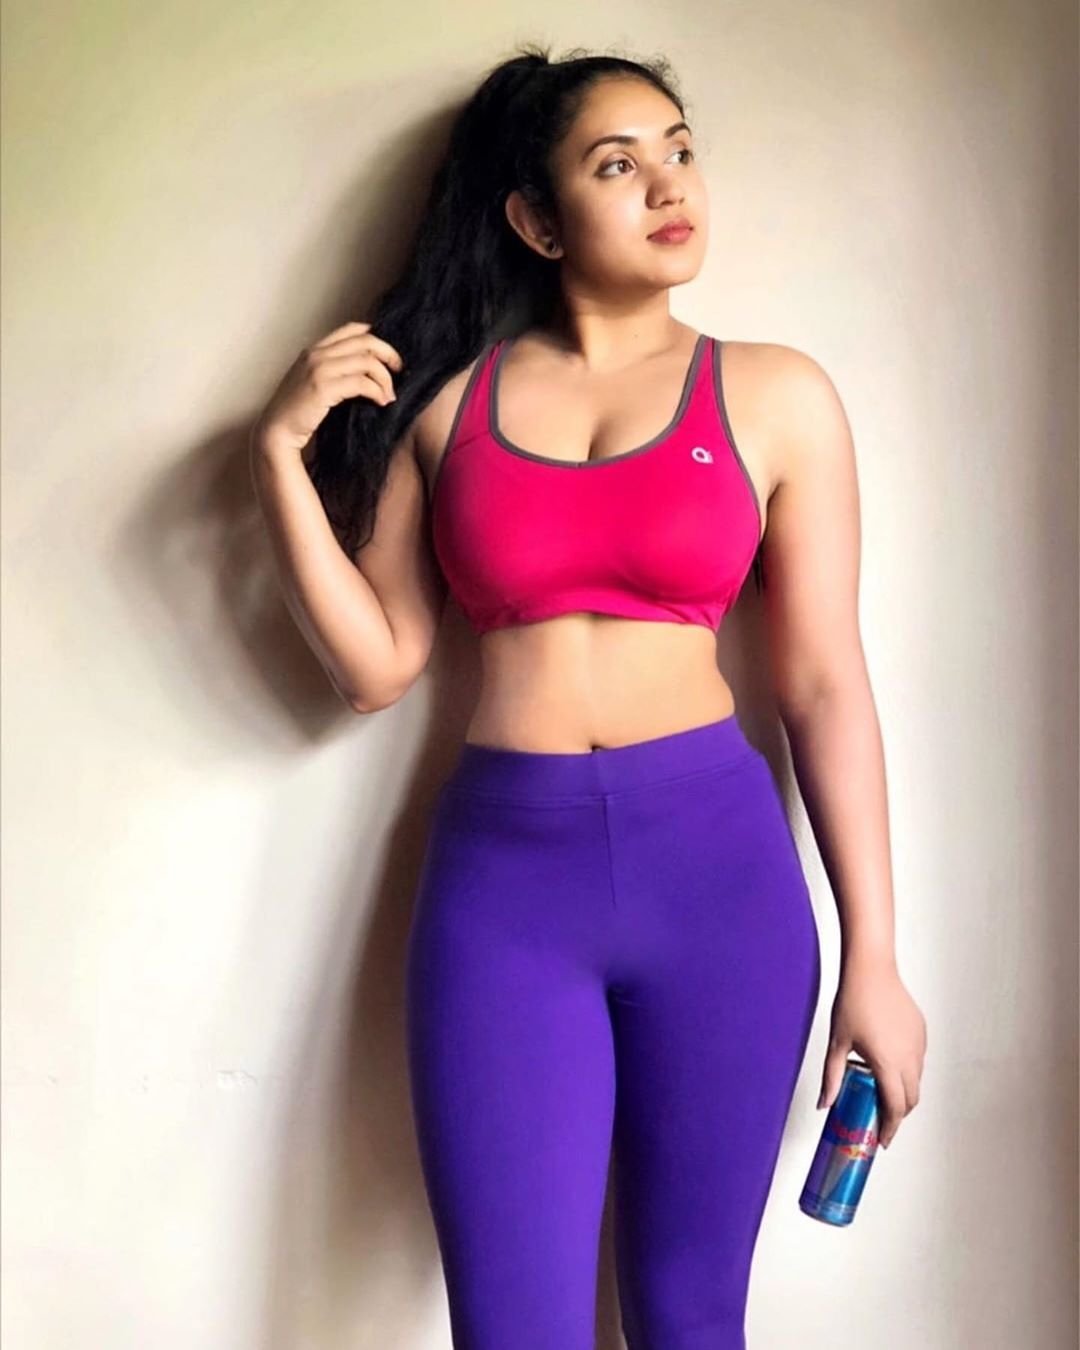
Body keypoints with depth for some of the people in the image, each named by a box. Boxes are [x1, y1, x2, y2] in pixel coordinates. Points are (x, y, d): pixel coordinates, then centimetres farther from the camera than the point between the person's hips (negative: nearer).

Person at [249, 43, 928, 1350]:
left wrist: (872, 958, 2)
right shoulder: (445, 392, 7)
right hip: (500, 867, 1)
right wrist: (281, 454, -2)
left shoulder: (777, 396, 4)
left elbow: (826, 685, 3)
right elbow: (376, 665, 7)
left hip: (717, 859, 0)